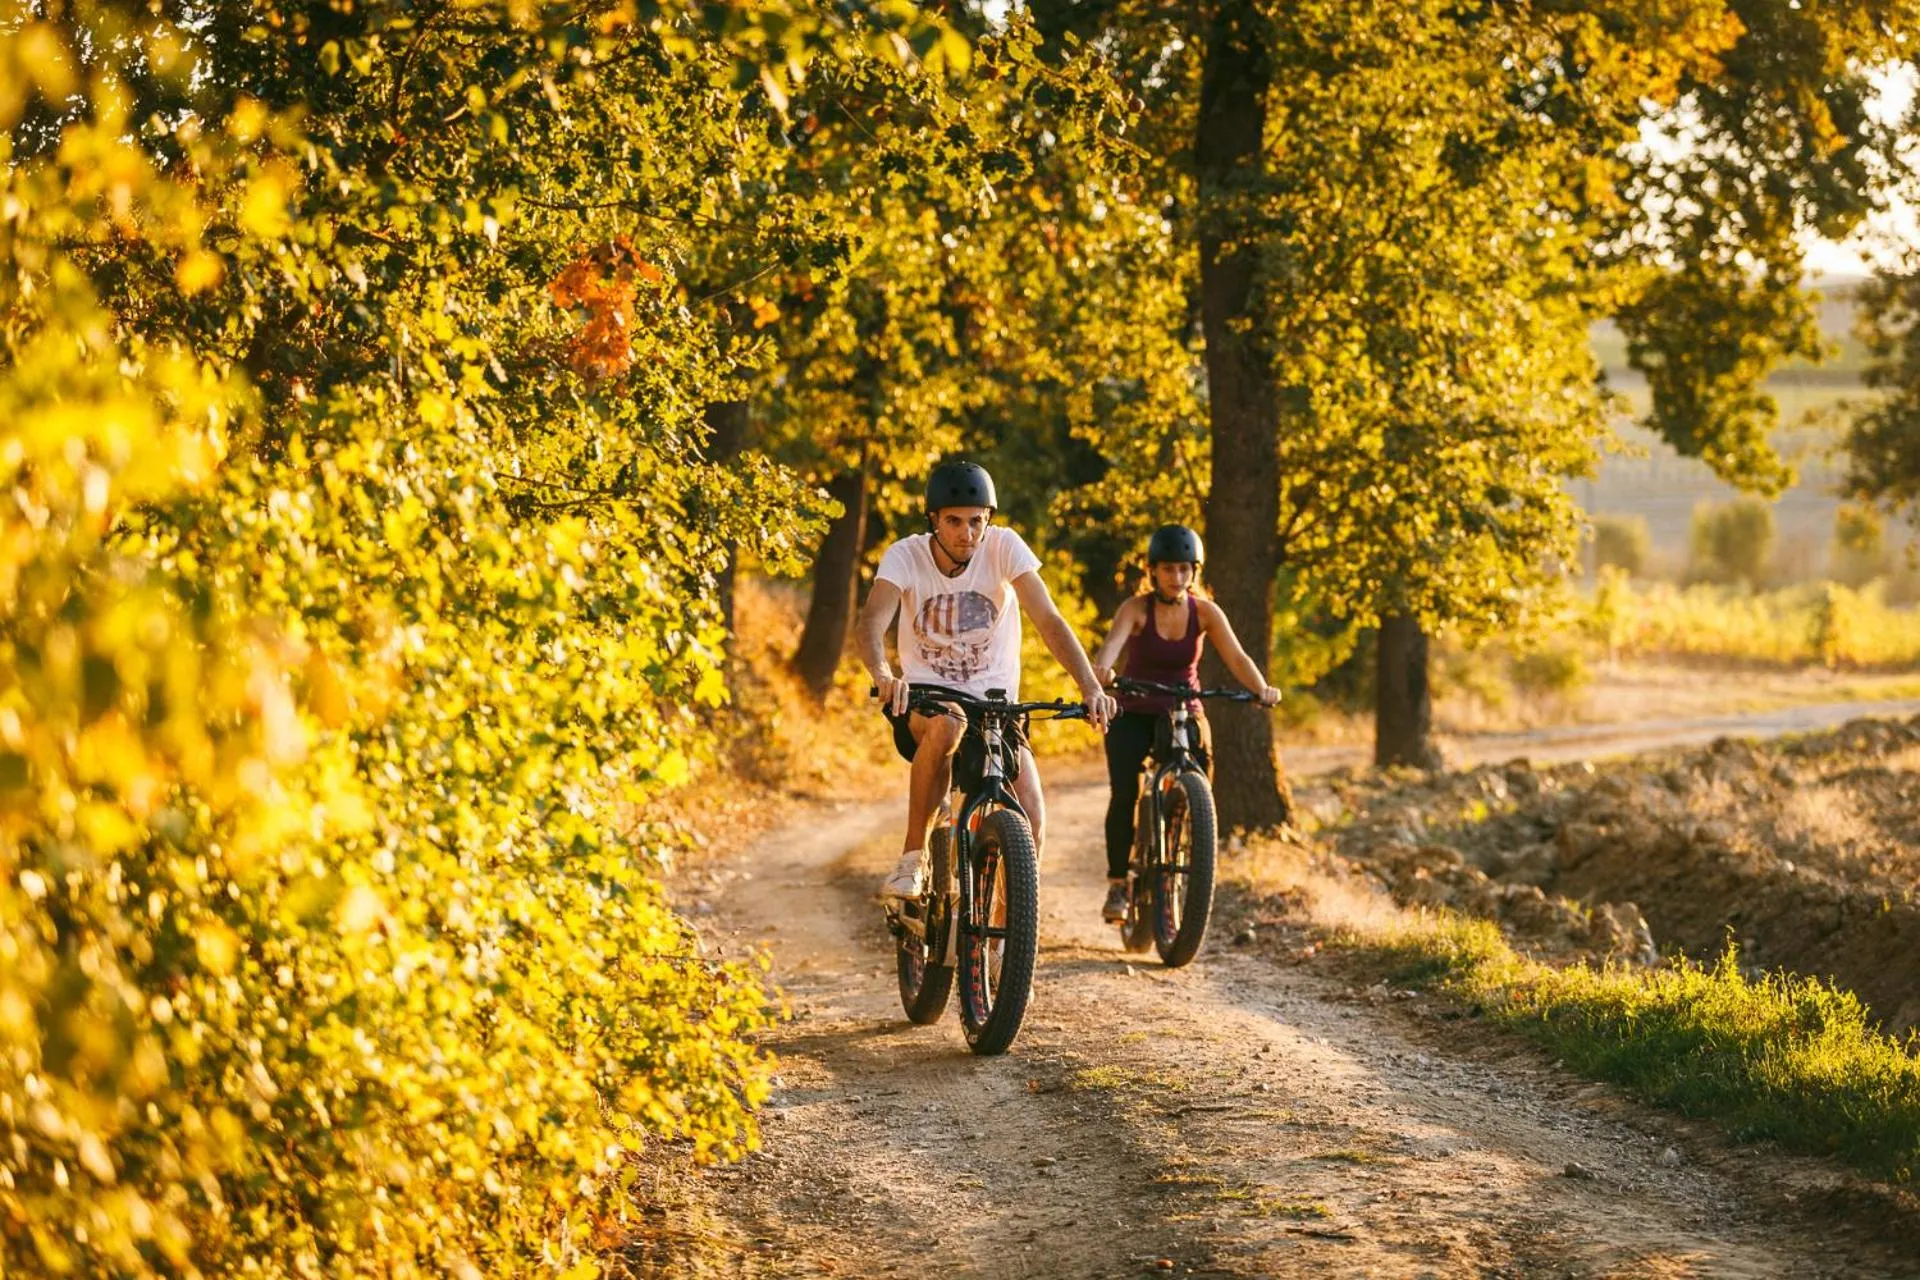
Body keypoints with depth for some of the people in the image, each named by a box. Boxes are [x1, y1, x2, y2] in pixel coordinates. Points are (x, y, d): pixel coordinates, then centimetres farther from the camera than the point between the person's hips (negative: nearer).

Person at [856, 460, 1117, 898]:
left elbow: (1049, 621, -17)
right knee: (946, 725, -39)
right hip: (925, 699, -1)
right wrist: (882, 675, -49)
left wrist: (1091, 687, -32)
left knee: (1030, 825, -20)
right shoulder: (905, 556, -11)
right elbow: (871, 622, -27)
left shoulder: (1004, 547, -10)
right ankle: (912, 859, -23)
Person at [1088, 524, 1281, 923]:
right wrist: (1101, 670, -55)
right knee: (1124, 794, -19)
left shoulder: (1205, 612, -7)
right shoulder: (1137, 609, -13)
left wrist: (1262, 689, -38)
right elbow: (1113, 643, -32)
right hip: (1134, 714, -1)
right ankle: (1117, 886, -7)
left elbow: (1236, 657, -18)